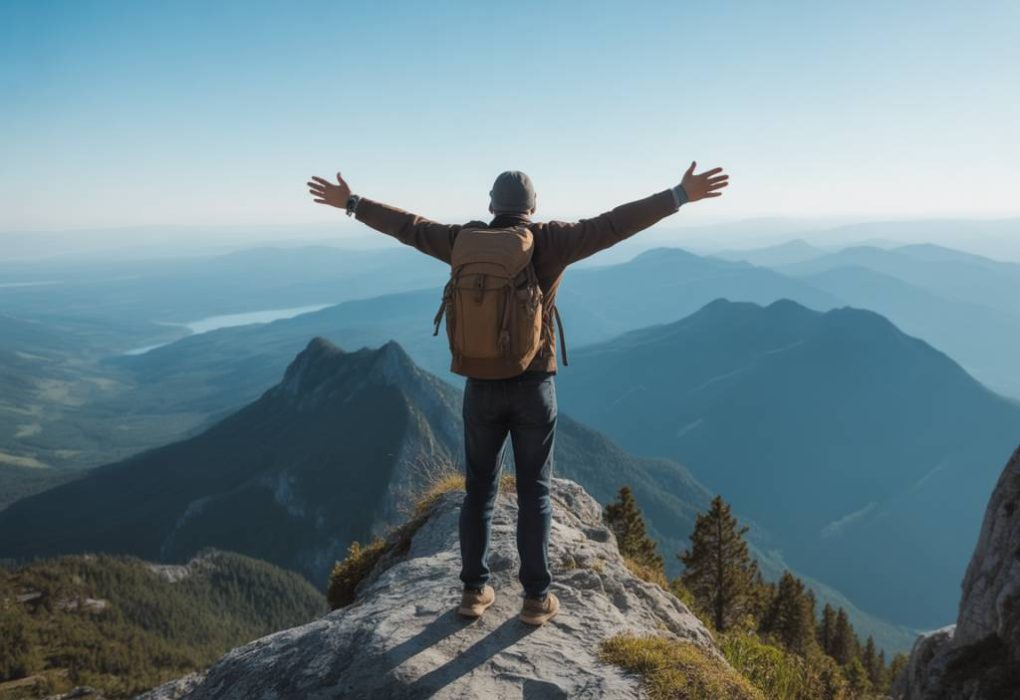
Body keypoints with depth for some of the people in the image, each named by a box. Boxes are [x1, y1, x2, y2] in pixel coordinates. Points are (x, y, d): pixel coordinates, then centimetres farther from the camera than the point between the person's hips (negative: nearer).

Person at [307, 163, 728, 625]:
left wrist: (351, 204, 25)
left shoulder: (466, 241, 1)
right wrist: (681, 195, -12)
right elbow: (614, 225, -13)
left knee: (479, 489, 14)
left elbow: (407, 226, 11)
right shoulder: (549, 241, -7)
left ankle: (475, 590, 20)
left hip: (481, 386, 2)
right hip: (532, 386, -2)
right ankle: (536, 597, 13)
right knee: (534, 492, 7)